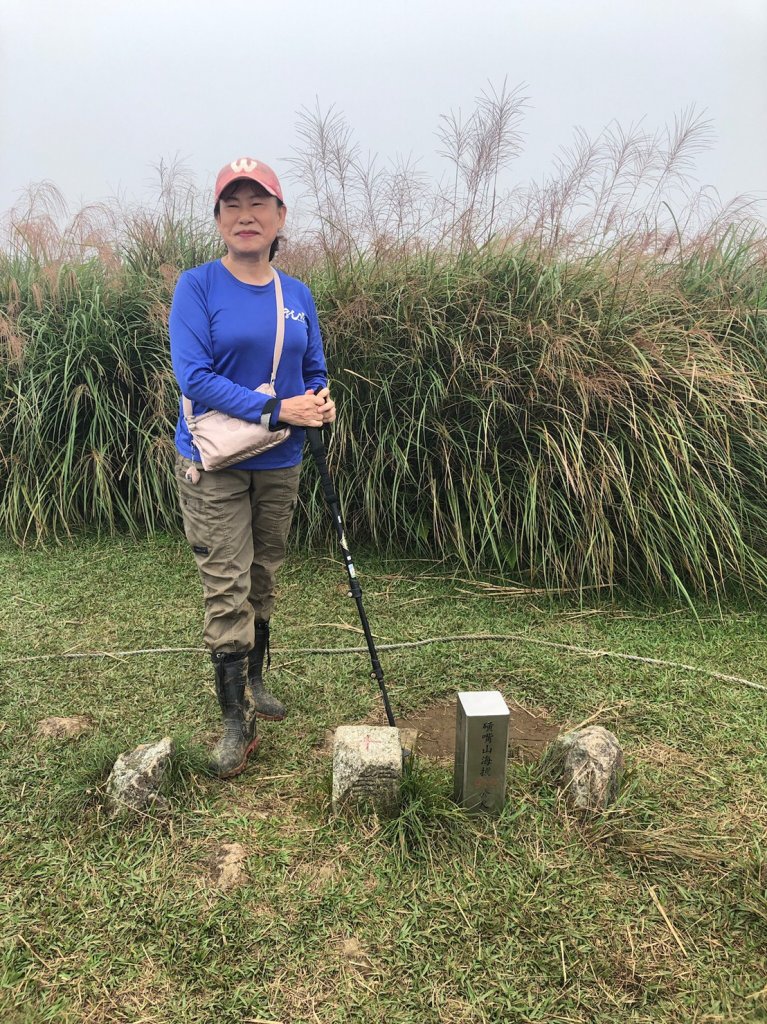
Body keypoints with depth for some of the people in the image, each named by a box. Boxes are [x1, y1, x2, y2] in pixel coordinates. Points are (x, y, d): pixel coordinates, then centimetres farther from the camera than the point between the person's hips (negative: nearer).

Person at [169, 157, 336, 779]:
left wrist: (322, 403, -11)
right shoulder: (197, 287, -9)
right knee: (227, 590, -3)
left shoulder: (298, 296, 6)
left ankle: (254, 681, 38)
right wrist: (278, 410, -25)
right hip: (213, 465, -4)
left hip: (280, 464, 5)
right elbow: (194, 378, -19)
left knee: (263, 581, 17)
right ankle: (237, 723, 9)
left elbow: (316, 374, 13)